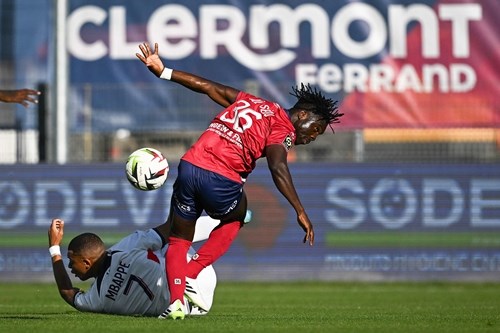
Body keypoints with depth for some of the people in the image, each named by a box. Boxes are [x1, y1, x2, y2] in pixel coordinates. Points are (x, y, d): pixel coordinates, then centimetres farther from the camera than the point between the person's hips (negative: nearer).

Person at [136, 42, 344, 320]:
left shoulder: (249, 102, 21)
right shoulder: (283, 129, 1)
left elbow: (207, 86, 21)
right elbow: (277, 167, -17)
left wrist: (163, 72, 26)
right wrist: (301, 212, -19)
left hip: (189, 166, 5)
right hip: (221, 180, -5)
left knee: (179, 240, 19)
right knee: (234, 220, 28)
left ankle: (176, 298, -1)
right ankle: (190, 276, 14)